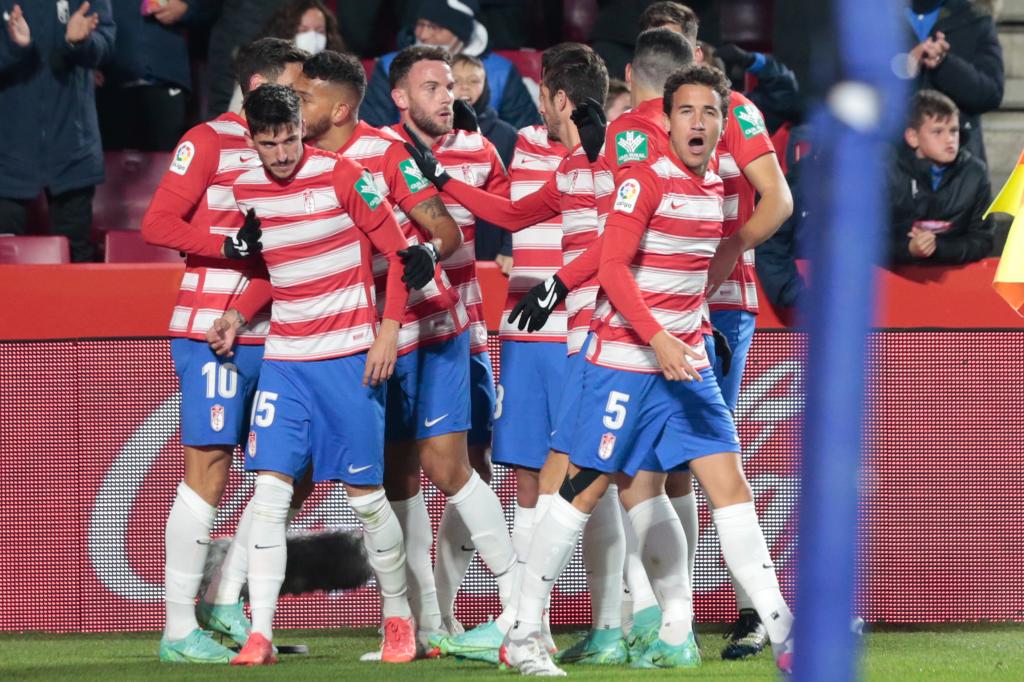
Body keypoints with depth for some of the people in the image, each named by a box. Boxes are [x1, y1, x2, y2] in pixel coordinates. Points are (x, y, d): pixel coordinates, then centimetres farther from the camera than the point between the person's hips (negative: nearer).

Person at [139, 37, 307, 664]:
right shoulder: (208, 142, -5)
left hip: (269, 334, 7)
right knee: (208, 474, -7)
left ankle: (225, 605, 14)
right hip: (212, 334, -7)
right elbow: (158, 224, -10)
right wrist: (233, 244, -17)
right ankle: (179, 630, -3)